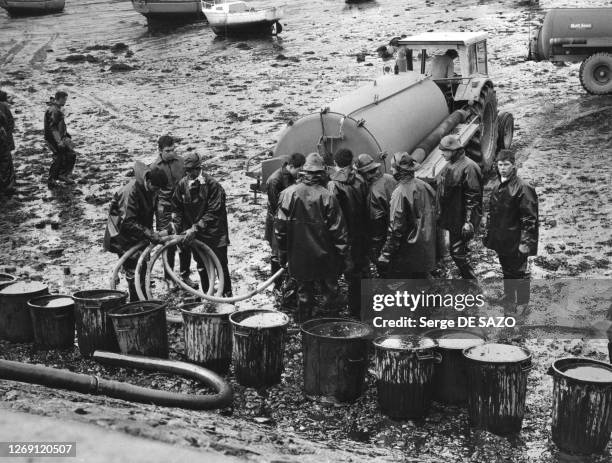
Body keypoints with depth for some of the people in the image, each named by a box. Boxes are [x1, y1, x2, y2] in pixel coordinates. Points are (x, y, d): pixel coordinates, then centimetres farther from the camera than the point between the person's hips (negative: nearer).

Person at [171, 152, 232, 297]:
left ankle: (227, 295, 16)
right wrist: (176, 228, -6)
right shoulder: (182, 184, -3)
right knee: (201, 266, 14)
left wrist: (195, 228, -24)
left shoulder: (212, 185, -17)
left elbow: (213, 213, -20)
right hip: (195, 234, 4)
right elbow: (177, 208, 6)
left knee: (221, 265, 2)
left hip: (215, 232, -4)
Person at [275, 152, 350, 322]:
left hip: (298, 256, 2)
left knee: (304, 291, 14)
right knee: (329, 288, 15)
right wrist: (345, 257, -1)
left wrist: (282, 253, 7)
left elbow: (280, 226, -3)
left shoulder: (288, 193, -6)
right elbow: (338, 231, -9)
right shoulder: (327, 197, -12)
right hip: (324, 257, -2)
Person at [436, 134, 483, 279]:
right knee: (459, 251, 19)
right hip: (451, 217, 9)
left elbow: (473, 197, -20)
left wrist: (468, 222, -22)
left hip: (461, 220, -9)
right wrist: (442, 216, 22)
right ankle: (466, 276, 35)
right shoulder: (450, 166, 9)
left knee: (457, 252, -6)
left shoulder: (468, 167, -19)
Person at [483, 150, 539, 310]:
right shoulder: (497, 187, 8)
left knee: (519, 273, 3)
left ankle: (522, 304, 15)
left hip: (516, 242, -8)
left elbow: (529, 218, -18)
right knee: (506, 272, 21)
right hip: (500, 241, 8)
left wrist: (525, 242, -22)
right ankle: (508, 298, 38)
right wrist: (488, 234, 18)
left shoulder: (522, 188, -17)